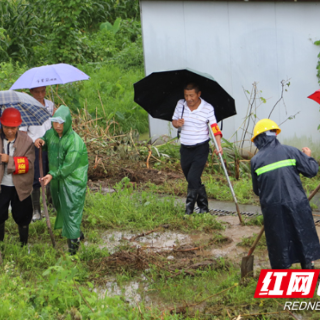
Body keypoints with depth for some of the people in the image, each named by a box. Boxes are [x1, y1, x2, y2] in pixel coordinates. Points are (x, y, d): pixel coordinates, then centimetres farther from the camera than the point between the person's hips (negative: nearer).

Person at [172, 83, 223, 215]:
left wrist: (219, 145, -22)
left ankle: (189, 210, -9)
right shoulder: (180, 104, 2)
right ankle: (203, 206, 26)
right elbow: (174, 121, 13)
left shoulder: (208, 108, -9)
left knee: (193, 178, -15)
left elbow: (214, 128, -9)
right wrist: (177, 123, -13)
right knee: (191, 180, 11)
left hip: (201, 149, -5)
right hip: (185, 148, 5)